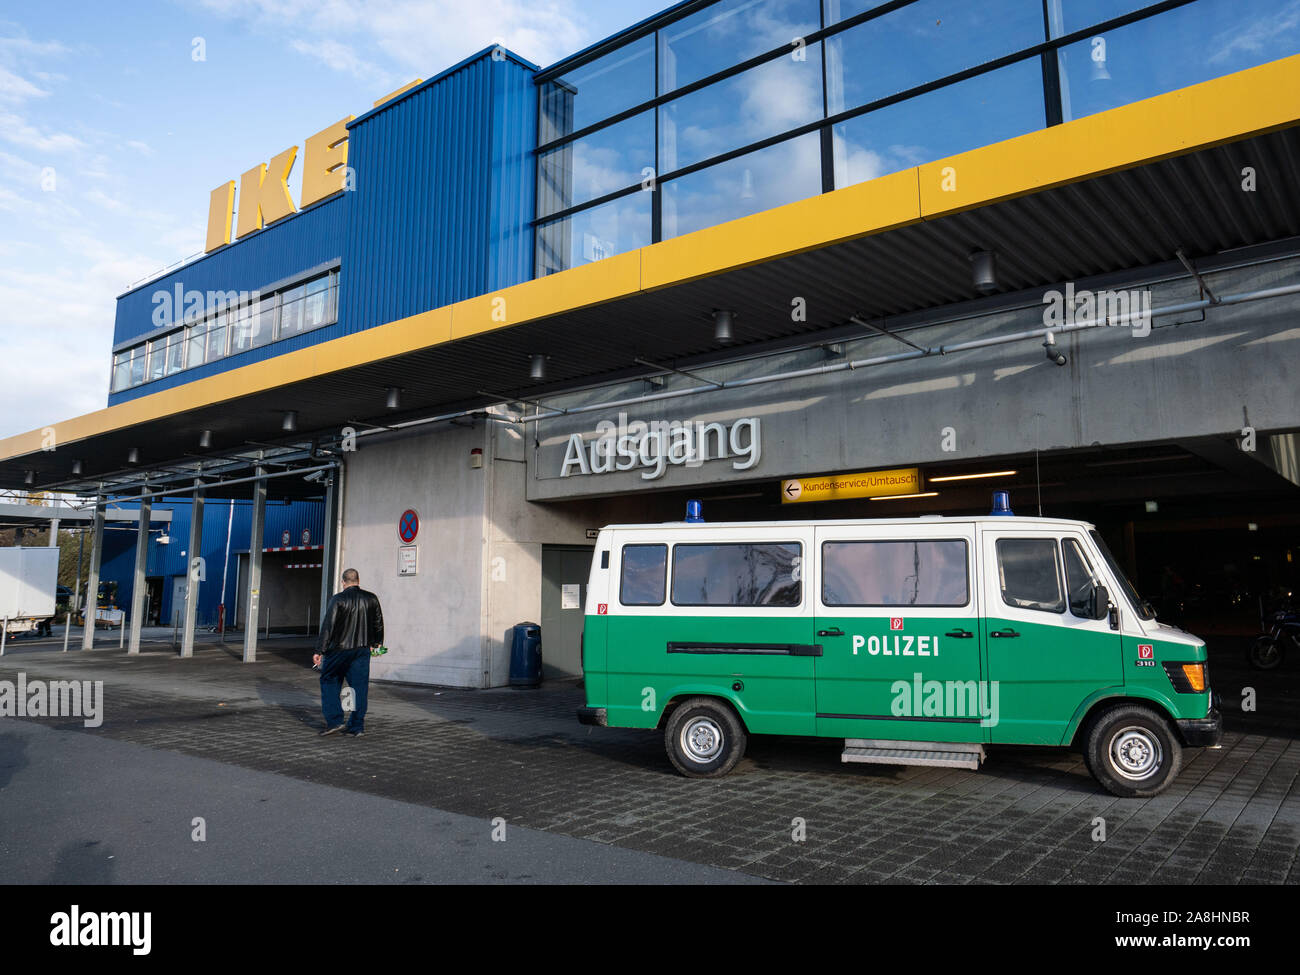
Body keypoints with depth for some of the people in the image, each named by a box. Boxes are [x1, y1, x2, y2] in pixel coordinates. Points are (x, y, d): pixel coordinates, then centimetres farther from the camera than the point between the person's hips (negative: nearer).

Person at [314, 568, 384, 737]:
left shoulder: (337, 599, -9)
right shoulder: (371, 599, 4)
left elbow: (328, 626, -12)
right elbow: (378, 624, 13)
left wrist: (319, 651, -9)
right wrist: (375, 643, 28)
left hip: (339, 648, -3)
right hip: (363, 650, 4)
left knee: (329, 681, 13)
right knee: (359, 686, 6)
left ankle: (334, 720, 5)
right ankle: (357, 727, 9)